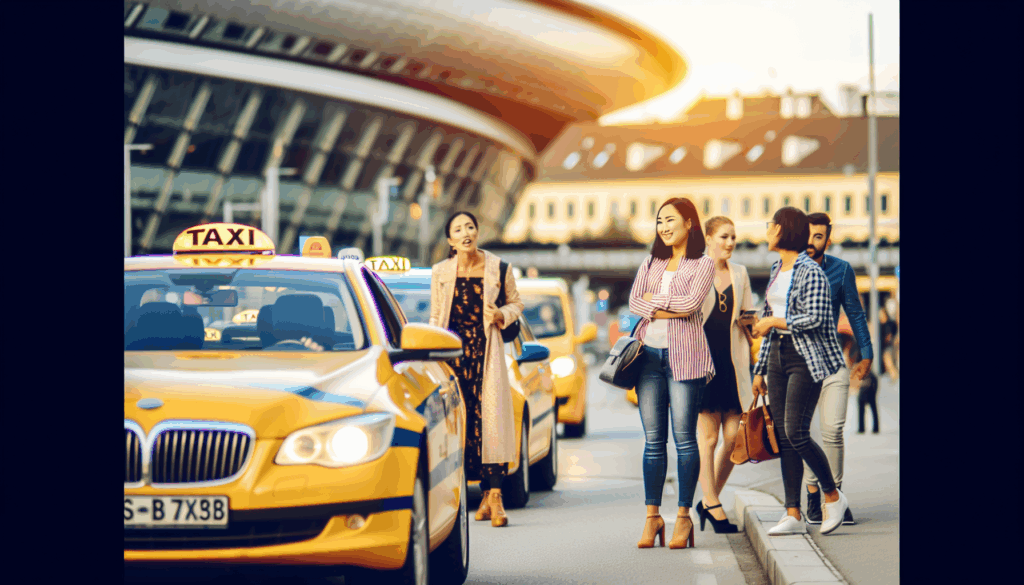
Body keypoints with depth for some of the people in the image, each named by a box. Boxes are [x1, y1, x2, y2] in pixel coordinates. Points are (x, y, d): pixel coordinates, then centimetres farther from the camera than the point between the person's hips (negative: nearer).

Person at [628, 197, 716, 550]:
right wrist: (669, 310, -10)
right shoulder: (650, 263, 18)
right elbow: (634, 302, 4)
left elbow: (691, 303, -11)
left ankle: (684, 516, 2)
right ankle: (652, 516, 6)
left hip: (684, 355, -4)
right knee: (653, 439, 3)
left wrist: (654, 299, -1)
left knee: (684, 438, -4)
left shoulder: (703, 264, 4)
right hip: (649, 353, 4)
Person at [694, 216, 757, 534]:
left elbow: (750, 318, 22)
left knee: (733, 436, 0)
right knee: (707, 435, -3)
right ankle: (715, 507, 3)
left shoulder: (740, 273, 14)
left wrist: (748, 320, -1)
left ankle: (708, 501, 15)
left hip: (732, 362, 4)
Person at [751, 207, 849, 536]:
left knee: (796, 433, -13)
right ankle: (793, 515, 3)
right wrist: (760, 369, 18)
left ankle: (833, 496, 7)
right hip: (778, 357, 8)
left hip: (805, 359, -8)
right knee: (783, 436, 2)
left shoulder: (810, 272, -9)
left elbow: (816, 318, -19)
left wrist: (773, 322, -10)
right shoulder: (776, 270, 16)